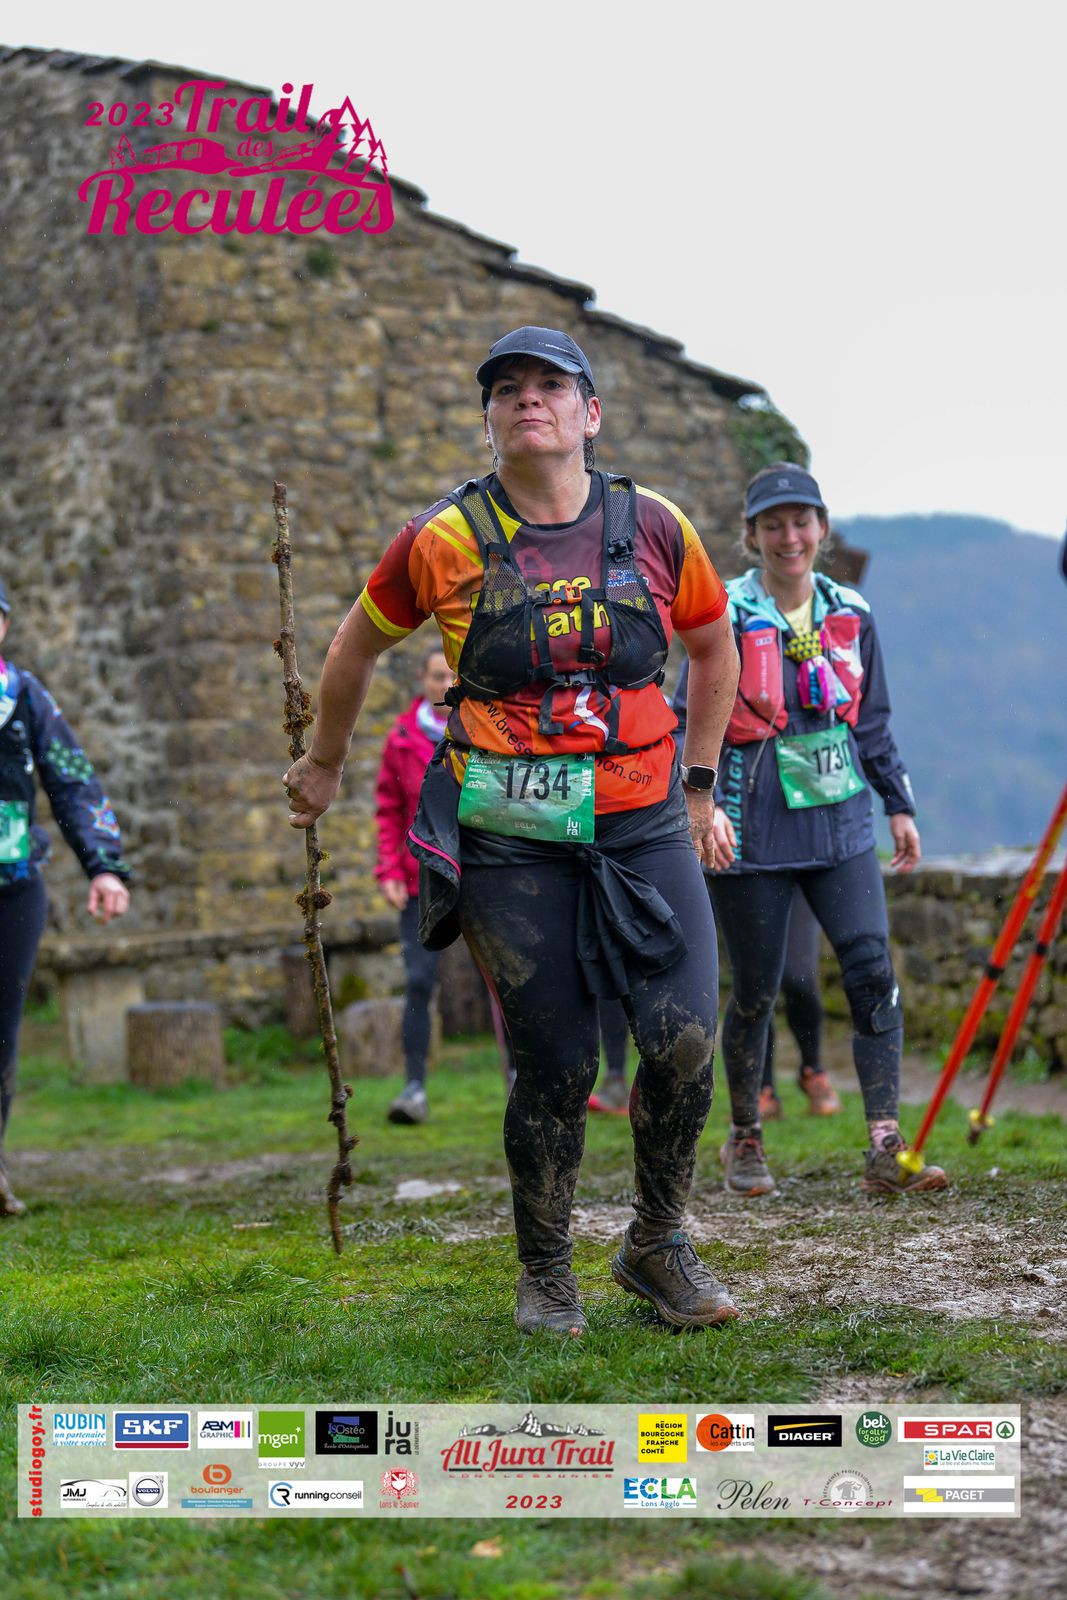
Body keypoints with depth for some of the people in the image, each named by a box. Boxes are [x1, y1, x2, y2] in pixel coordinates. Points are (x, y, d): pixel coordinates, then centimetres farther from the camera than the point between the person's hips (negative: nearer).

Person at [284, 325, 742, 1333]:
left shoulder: (652, 529, 2)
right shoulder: (444, 542, -3)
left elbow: (714, 649, 20)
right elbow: (356, 647, 15)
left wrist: (699, 783, 20)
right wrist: (325, 764, 26)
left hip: (645, 831, 2)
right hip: (512, 843, -2)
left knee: (685, 1041, -10)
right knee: (555, 1066, -1)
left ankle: (657, 1248, 13)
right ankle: (544, 1276, 20)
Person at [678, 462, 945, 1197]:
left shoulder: (851, 614, 8)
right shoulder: (727, 616, -6)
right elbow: (693, 721, -6)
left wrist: (900, 804, 17)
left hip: (840, 822, 4)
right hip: (754, 831, -3)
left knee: (874, 973, -9)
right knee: (756, 990, 5)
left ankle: (886, 1151, -7)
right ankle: (745, 1140, 24)